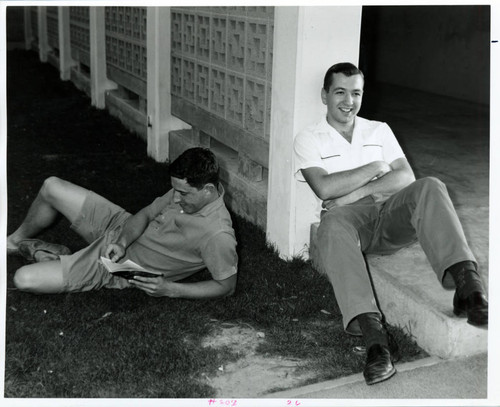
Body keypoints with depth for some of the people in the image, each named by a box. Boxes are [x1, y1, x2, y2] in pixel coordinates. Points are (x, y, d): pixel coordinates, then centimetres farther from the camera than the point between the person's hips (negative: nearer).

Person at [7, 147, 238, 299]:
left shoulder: (218, 235, -33)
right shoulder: (187, 191, -11)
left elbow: (227, 286, -23)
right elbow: (146, 214, 2)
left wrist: (170, 289, -27)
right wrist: (123, 242, -17)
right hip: (120, 228, 7)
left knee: (24, 279, -16)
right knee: (51, 186, 5)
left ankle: (54, 258, 21)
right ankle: (18, 240, 35)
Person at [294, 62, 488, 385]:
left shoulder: (379, 130, 21)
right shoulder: (309, 139, 11)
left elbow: (406, 177, 6)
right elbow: (324, 187, -7)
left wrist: (359, 191, -9)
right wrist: (374, 168, 0)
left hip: (390, 213, 3)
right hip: (347, 216, -2)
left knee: (430, 187, -28)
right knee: (333, 227, -39)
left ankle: (466, 284, -44)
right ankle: (374, 335, -49)